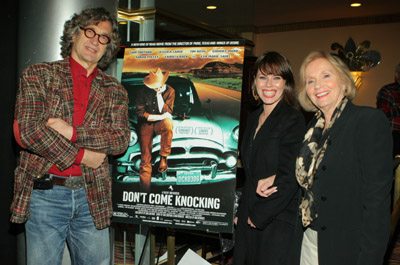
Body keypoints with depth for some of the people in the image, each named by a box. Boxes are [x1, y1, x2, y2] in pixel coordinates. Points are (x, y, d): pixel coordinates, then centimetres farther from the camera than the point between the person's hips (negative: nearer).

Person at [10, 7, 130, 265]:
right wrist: (80, 156, -10)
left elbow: (121, 140, -4)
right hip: (45, 193, -2)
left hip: (93, 197, 3)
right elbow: (28, 130, -11)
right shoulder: (38, 74, 2)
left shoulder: (114, 90, 9)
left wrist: (72, 131, -15)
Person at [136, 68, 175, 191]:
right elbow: (140, 112, -4)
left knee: (168, 123, -38)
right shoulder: (144, 91, 0)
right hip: (146, 124, 0)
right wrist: (158, 117, -13)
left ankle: (164, 157, -24)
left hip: (161, 123, 0)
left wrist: (159, 96, -18)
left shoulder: (169, 91, -1)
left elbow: (167, 112, -7)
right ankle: (145, 189, -5)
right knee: (145, 156, -10)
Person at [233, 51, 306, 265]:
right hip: (249, 219, 7)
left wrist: (258, 216, -9)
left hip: (277, 221, -6)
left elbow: (288, 179, -16)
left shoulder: (293, 120, -12)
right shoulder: (253, 118, 10)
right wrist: (241, 212, -3)